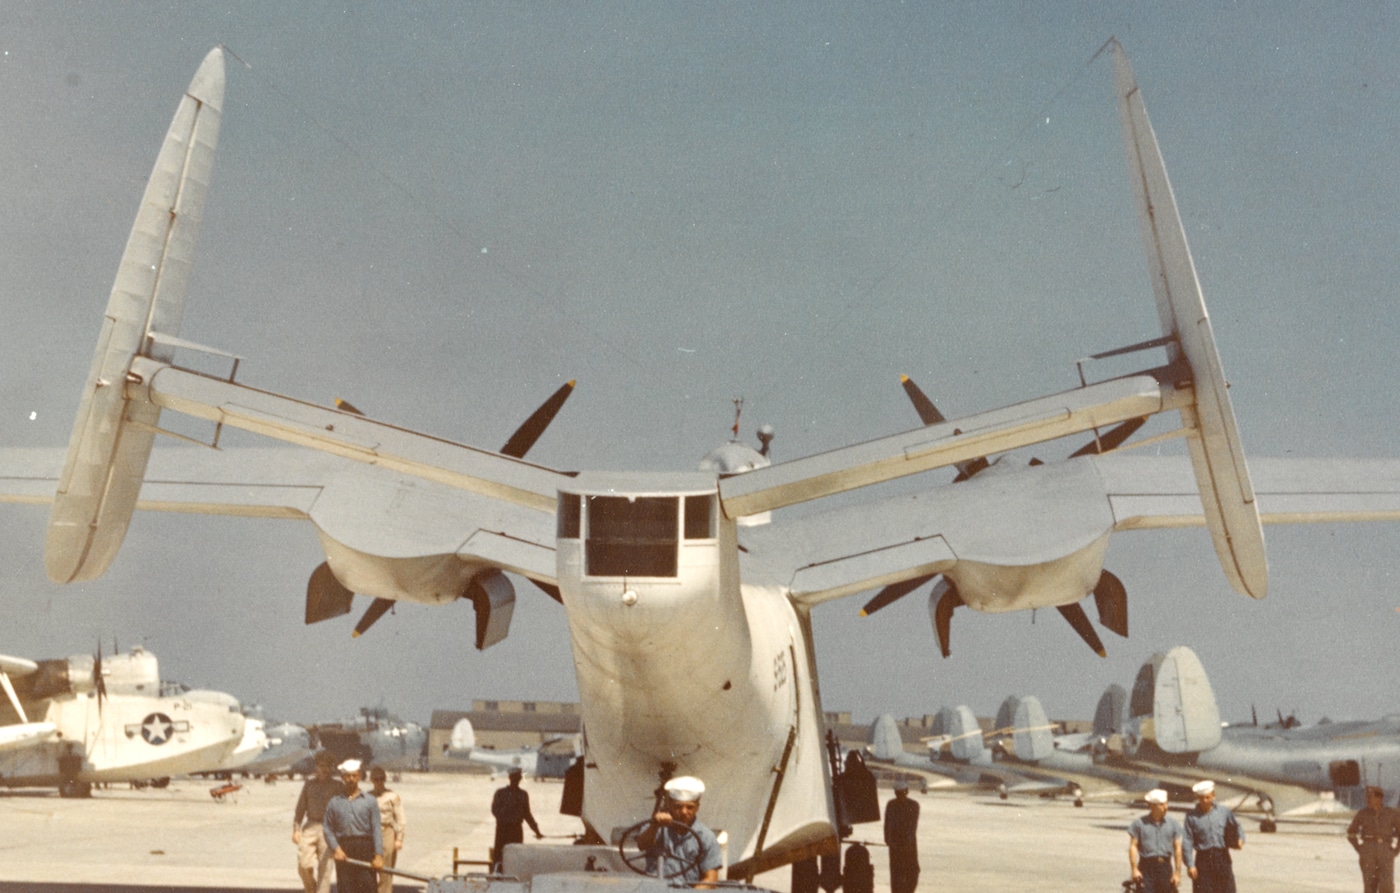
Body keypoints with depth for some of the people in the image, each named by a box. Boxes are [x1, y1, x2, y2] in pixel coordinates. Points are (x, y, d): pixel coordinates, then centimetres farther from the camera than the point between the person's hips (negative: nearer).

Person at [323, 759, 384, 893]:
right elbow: (328, 829, 8)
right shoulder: (334, 802, 11)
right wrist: (335, 848, -9)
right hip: (343, 850, 1)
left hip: (365, 850, -1)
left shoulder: (370, 801, 7)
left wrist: (379, 855, -8)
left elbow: (376, 829, 1)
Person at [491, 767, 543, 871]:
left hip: (517, 829, 2)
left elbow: (527, 815, 17)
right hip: (503, 828, -2)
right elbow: (495, 810, -5)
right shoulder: (500, 793, 4)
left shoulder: (523, 794, 12)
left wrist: (536, 831, 13)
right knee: (499, 855, -8)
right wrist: (508, 807, -18)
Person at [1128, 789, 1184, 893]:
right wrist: (1134, 869, -7)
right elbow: (1133, 846, 0)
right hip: (1146, 866, -2)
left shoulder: (1173, 824, 5)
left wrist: (1177, 872, 2)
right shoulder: (1139, 823, 0)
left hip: (1165, 866, 2)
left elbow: (1177, 848, 6)